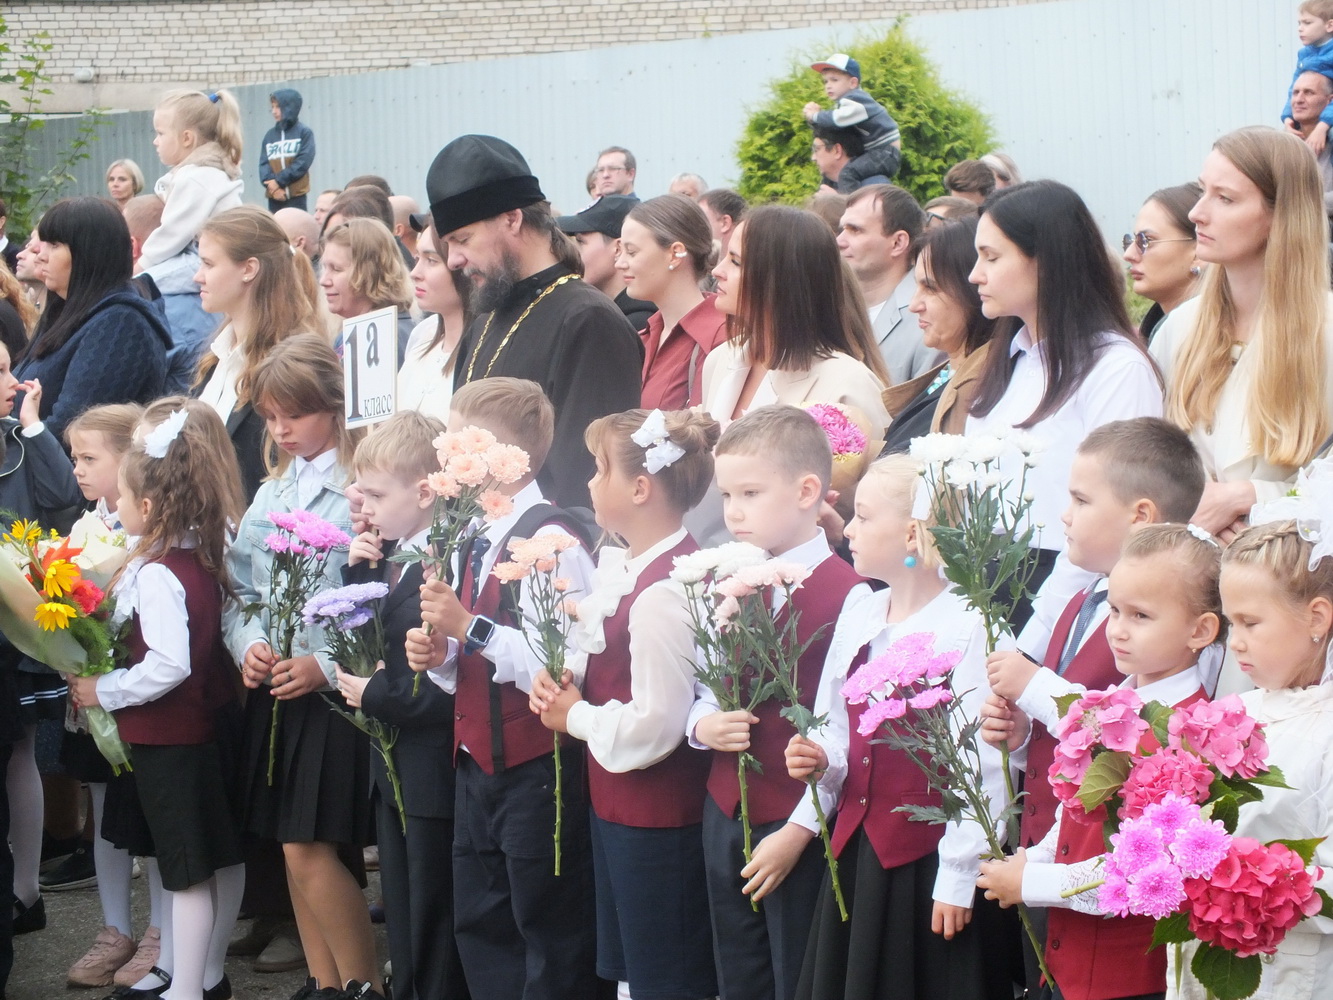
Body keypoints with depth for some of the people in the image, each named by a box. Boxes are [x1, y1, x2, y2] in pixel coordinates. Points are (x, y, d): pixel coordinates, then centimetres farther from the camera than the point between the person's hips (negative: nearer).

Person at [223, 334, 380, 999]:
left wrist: (326, 665, -20)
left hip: (331, 691, -7)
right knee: (296, 850, 11)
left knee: (309, 850, -9)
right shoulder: (271, 494, 13)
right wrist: (247, 644, -3)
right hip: (272, 692, 7)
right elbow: (240, 588, 16)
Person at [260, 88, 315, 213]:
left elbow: (303, 162, -10)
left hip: (296, 195, -4)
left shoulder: (304, 132, 0)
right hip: (274, 196, 4)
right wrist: (272, 186, -12)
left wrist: (279, 181, -14)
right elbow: (264, 164, 5)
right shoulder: (270, 135, 11)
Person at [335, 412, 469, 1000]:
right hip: (394, 768, 9)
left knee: (433, 929, 3)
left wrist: (374, 696, -18)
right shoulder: (390, 558, 7)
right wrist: (357, 573, -1)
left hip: (432, 771, -9)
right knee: (402, 914, 20)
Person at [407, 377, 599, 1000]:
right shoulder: (476, 541, 10)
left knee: (549, 936, 3)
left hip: (536, 772, -9)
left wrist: (471, 626, -25)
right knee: (480, 928, 17)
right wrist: (439, 657, 0)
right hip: (477, 761, 9)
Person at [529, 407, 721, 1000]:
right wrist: (558, 687, -1)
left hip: (657, 822, -10)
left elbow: (653, 726, -27)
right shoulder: (619, 564, 5)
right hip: (615, 805, 10)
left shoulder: (662, 595, -25)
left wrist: (575, 718, -12)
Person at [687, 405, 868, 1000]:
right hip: (725, 811, 6)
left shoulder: (846, 596, -16)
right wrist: (702, 726, -8)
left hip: (797, 826, -6)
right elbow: (697, 691, 16)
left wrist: (798, 831, -17)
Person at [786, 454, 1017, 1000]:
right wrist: (823, 760, -3)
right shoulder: (858, 612, 7)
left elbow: (983, 768, -17)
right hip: (857, 848, 7)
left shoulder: (967, 629, -16)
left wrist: (958, 877, -15)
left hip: (928, 861, -7)